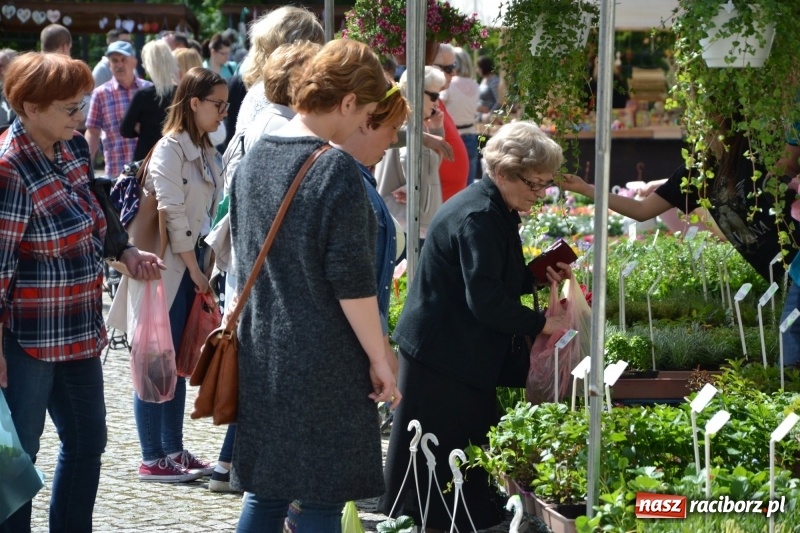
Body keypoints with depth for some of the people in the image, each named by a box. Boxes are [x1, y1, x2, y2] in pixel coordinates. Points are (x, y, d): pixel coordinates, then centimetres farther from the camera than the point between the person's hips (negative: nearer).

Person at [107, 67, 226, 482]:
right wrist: (195, 270, -14)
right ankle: (152, 459, 1)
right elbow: (173, 215, -18)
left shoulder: (203, 150, 13)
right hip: (167, 268, -9)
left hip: (192, 264, 9)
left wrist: (204, 266, 7)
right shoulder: (171, 149, -14)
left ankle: (174, 451, 20)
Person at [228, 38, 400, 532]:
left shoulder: (254, 160, 7)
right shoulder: (336, 169, -16)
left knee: (266, 493, 14)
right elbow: (351, 281, -17)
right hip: (324, 363, -7)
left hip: (261, 356, 7)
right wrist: (379, 359, -10)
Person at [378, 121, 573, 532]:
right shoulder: (478, 217, -21)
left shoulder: (495, 211, 11)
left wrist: (540, 277, 5)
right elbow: (485, 300, -25)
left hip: (462, 351, 10)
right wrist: (541, 324, -18)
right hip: (445, 355, -10)